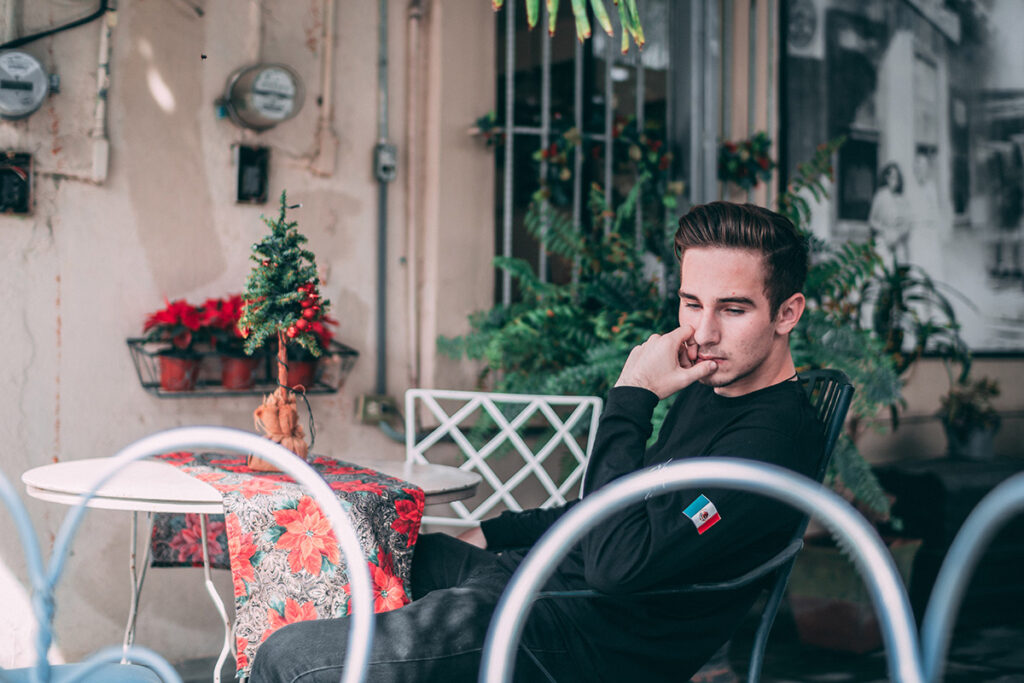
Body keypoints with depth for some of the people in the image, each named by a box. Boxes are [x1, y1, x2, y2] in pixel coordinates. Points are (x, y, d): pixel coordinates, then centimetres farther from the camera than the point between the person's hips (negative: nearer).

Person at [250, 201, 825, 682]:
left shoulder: (776, 433, -21)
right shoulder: (708, 389, 11)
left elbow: (617, 562, -29)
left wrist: (631, 399, -21)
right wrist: (495, 532, 21)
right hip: (539, 573, 10)